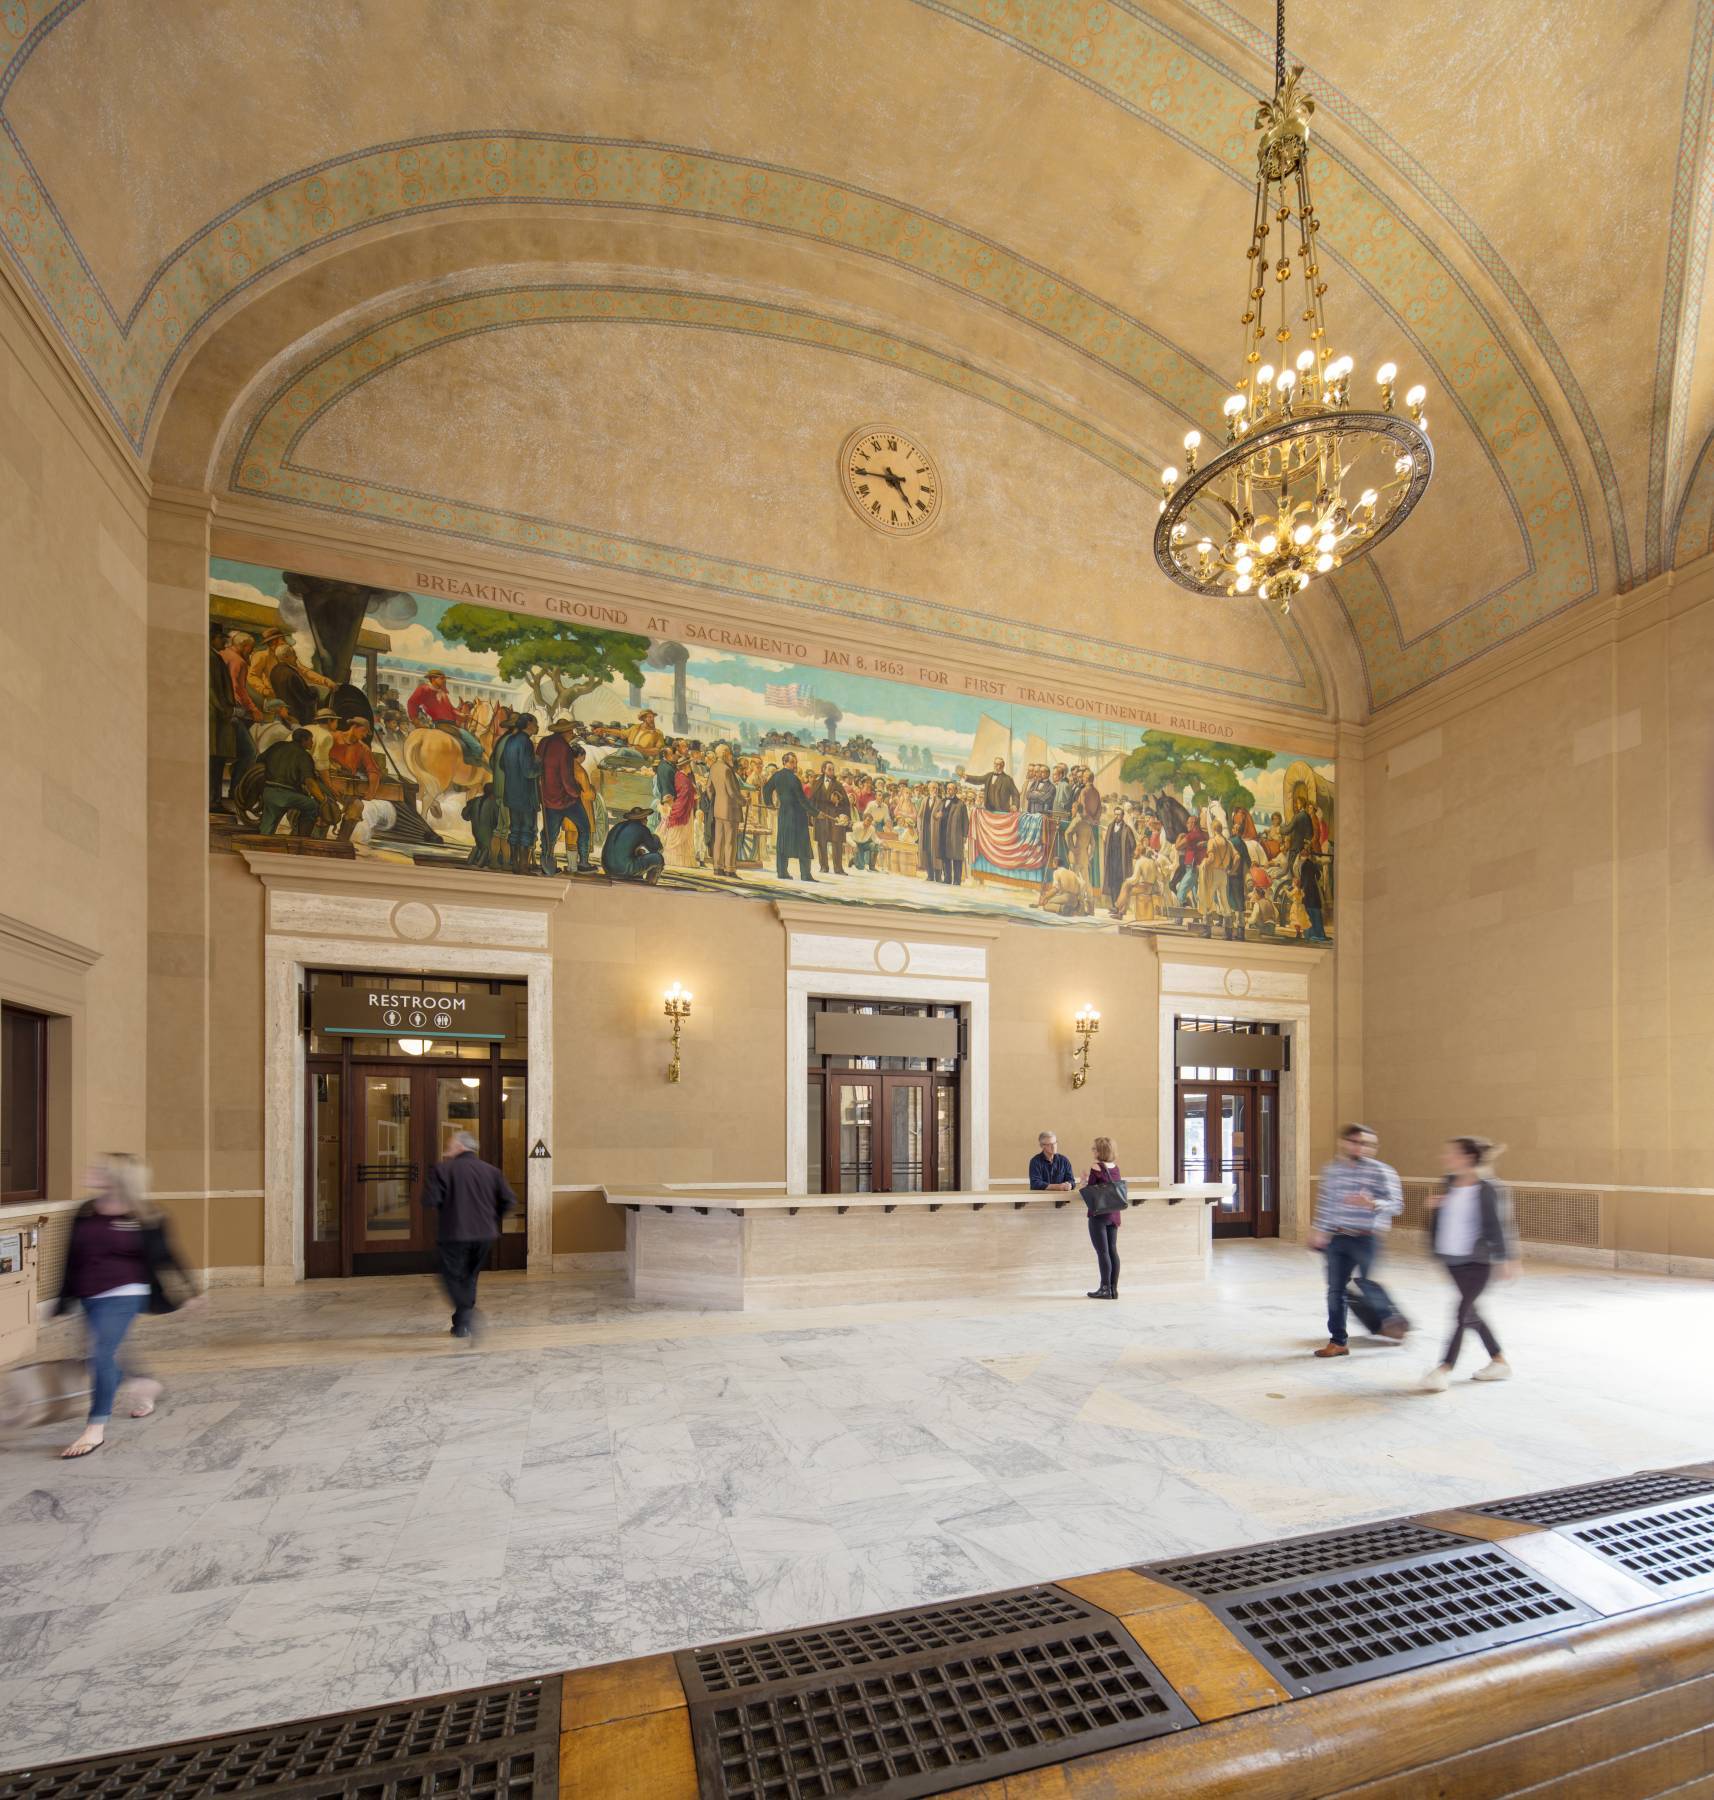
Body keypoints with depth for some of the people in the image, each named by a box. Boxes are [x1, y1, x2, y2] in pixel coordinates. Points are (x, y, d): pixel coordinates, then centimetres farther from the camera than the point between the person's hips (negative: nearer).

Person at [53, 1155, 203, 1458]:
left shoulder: (143, 1219, -10)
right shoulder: (84, 1214, 3)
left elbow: (163, 1257, -2)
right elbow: (72, 1259, 13)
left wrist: (185, 1293, 0)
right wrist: (65, 1297, 16)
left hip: (122, 1294, -7)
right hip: (90, 1297, 7)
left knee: (101, 1355, -13)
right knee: (105, 1356, 18)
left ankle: (96, 1429, 0)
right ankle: (145, 1384, 44)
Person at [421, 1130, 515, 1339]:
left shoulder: (443, 1169, -7)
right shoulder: (491, 1170, 5)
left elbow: (429, 1200, -14)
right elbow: (509, 1200, 3)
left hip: (456, 1234, -4)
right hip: (486, 1234, 5)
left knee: (452, 1276, 8)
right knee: (469, 1276, 20)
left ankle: (467, 1313, -13)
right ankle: (463, 1322, 23)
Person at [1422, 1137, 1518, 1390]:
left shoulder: (1486, 1188, -14)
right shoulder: (1449, 1184, 5)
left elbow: (1497, 1225, -12)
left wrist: (1504, 1260, -10)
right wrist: (1434, 1206, -6)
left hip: (1477, 1262, -8)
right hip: (1452, 1260, 8)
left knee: (1461, 1314, -7)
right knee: (1469, 1313, 17)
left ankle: (1444, 1370, -2)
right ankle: (1499, 1362, 34)